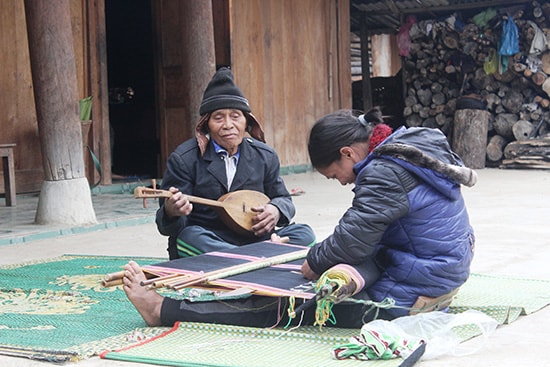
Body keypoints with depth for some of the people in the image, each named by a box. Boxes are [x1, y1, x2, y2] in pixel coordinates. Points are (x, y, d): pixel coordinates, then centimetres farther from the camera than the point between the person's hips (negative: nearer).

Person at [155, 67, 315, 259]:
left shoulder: (265, 155, 7)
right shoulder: (184, 159, -4)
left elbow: (283, 199, 19)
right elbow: (167, 227, -5)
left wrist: (275, 210, -8)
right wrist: (171, 213, -33)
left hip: (254, 239, 3)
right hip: (207, 242, -3)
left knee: (304, 234, -18)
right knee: (189, 237, -37)